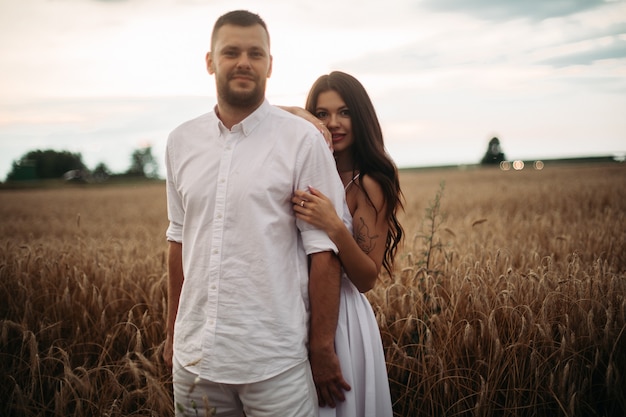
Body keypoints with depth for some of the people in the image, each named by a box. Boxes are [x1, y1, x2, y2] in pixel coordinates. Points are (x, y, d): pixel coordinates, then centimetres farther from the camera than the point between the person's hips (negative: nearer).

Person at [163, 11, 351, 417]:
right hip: (195, 355, 4)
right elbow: (179, 239, 13)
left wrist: (323, 348, -8)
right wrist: (173, 332, 14)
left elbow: (323, 249, -8)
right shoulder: (181, 142, 6)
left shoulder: (302, 140, -7)